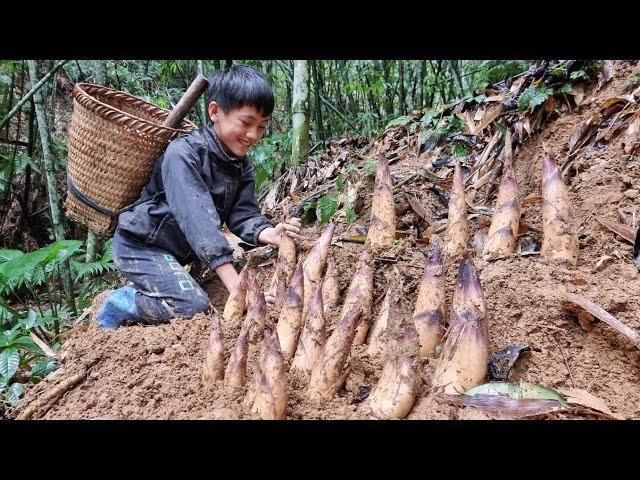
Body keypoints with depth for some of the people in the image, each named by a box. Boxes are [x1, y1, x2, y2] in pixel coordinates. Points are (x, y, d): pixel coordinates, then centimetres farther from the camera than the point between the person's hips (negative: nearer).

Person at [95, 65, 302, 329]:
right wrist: (236, 285, -44)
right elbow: (198, 216, -37)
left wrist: (269, 233, -35)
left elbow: (243, 215, -10)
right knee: (193, 306, -22)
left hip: (175, 249, 8)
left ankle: (136, 289, 25)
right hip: (140, 244, -8)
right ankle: (116, 307, -1)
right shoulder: (183, 154, -27)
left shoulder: (242, 166, -2)